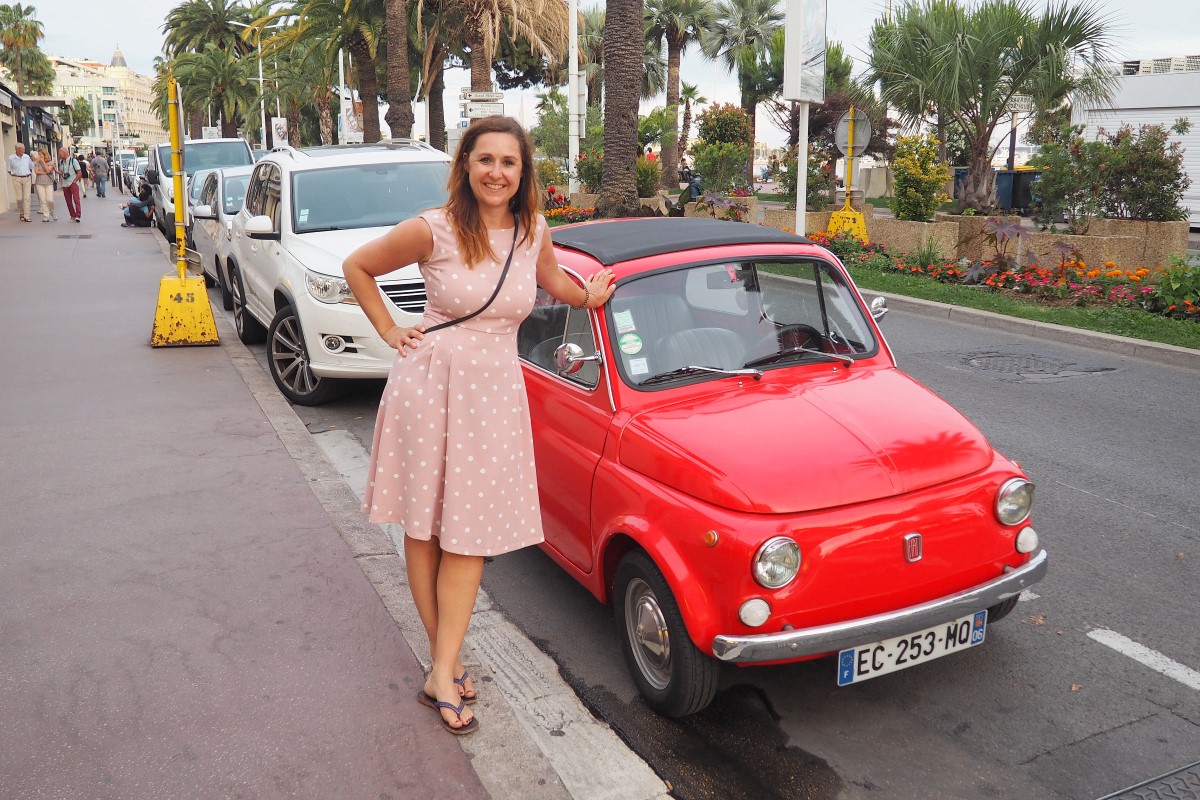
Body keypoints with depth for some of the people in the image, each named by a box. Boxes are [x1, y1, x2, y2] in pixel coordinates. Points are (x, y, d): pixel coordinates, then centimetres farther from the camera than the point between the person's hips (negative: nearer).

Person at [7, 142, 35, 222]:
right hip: (17, 179, -1)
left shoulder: (27, 157, 5)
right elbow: (9, 170, 9)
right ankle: (21, 214, 19)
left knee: (27, 198, -6)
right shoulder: (11, 158, -1)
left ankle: (27, 216, -7)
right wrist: (14, 177, 1)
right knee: (19, 198, 2)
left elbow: (31, 168, 17)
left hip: (27, 178, 1)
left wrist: (31, 178, 14)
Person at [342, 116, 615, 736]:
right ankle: (445, 657, 21)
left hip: (495, 390, 3)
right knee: (424, 528, 6)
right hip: (430, 382, -2)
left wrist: (588, 297, 15)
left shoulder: (534, 233, 2)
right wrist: (388, 331, 1)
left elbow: (551, 278, 26)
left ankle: (443, 674, 12)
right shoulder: (432, 231, -10)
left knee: (469, 534, 4)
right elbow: (357, 266, 4)